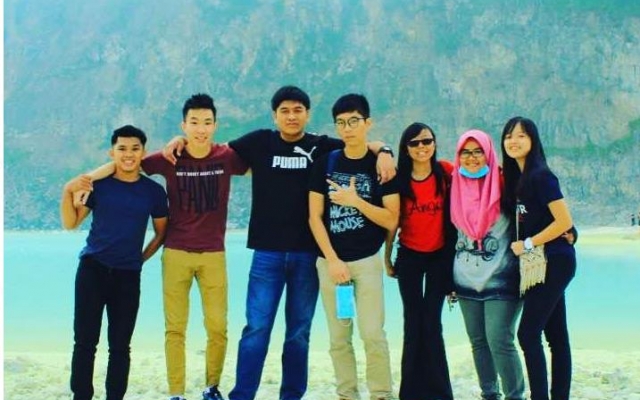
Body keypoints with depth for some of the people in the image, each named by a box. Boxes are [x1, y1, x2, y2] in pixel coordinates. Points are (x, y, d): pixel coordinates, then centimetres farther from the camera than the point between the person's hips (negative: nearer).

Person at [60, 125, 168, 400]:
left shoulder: (153, 191, 3)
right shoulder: (97, 184, 1)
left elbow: (161, 232, 15)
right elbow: (70, 224, 0)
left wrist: (142, 256, 6)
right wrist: (68, 191, -14)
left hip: (128, 275, 1)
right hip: (93, 268, -1)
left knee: (120, 345, 6)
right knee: (85, 341, 0)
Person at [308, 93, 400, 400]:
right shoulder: (325, 163, 2)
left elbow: (391, 220, -5)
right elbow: (315, 218, 0)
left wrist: (355, 201, -15)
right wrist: (332, 260, -8)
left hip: (367, 260, -2)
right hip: (330, 260, 2)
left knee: (373, 333, -6)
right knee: (339, 336, 6)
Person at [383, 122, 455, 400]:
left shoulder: (446, 172, -8)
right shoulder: (399, 178, -6)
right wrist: (387, 256, 5)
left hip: (440, 255, -1)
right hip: (409, 257, 1)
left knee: (432, 322, -2)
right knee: (413, 323, 6)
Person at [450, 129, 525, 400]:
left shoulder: (501, 184, -5)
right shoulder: (456, 186, 8)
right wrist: (449, 277, 17)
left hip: (500, 279, -5)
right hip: (466, 279, 5)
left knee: (500, 341, -10)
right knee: (478, 342, 9)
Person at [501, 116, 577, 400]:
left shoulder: (540, 176, -14)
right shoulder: (515, 177, 10)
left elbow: (564, 222, -19)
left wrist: (527, 244, -14)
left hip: (553, 262, -8)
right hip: (540, 264, 8)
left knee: (528, 333, -8)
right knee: (556, 335, 11)